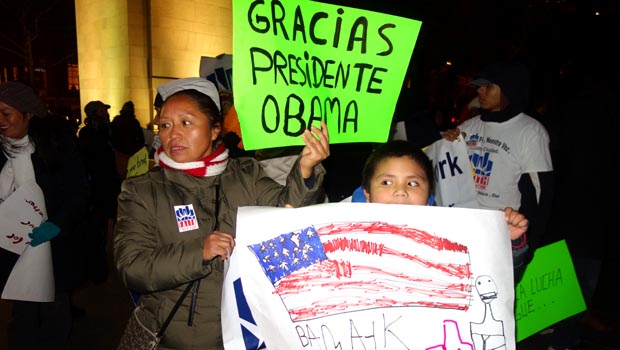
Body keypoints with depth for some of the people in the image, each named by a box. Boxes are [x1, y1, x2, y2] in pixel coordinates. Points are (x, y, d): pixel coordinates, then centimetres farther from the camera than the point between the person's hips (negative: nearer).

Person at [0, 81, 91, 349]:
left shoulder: (55, 143, -7)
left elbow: (79, 192, -8)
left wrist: (57, 224, -21)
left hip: (54, 250, -3)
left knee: (55, 317, 8)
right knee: (22, 319, 9)